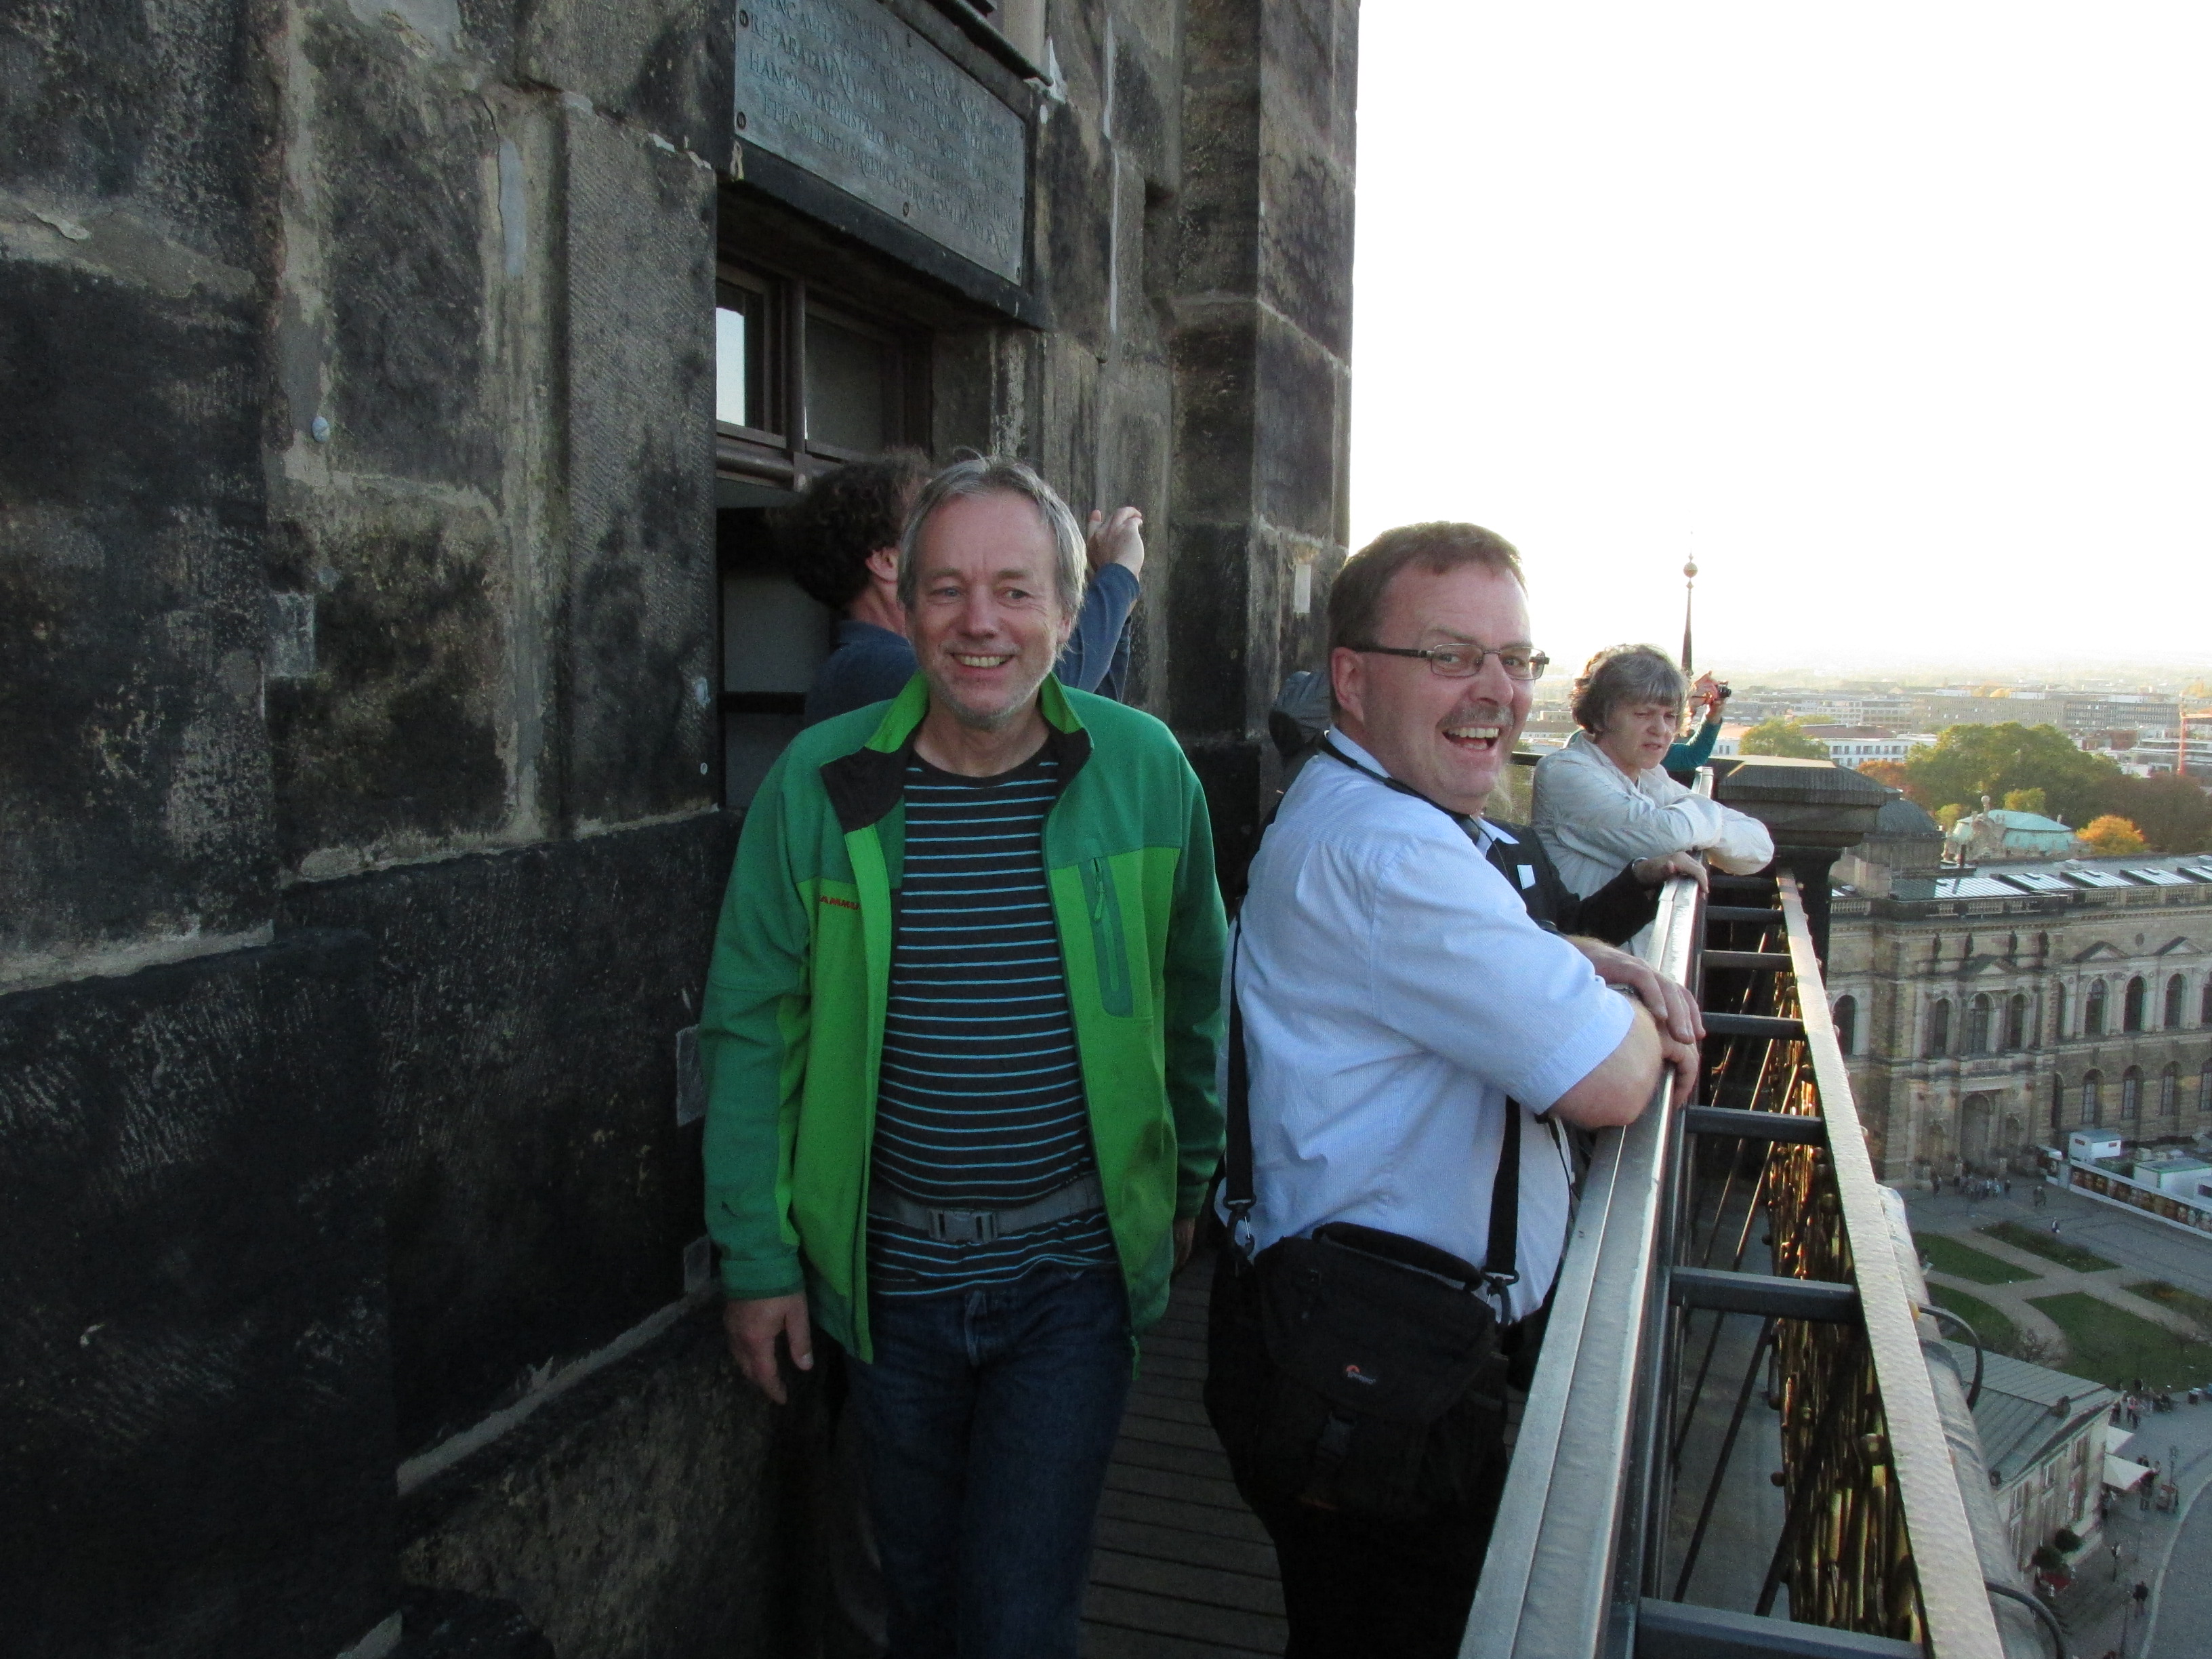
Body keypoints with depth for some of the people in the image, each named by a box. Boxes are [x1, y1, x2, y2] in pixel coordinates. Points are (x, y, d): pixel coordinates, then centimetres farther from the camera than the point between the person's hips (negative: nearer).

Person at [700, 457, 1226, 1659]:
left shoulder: (1145, 769, -6)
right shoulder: (819, 782, -7)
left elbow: (1191, 995, 6)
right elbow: (753, 1028, -2)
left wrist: (1187, 1184, 13)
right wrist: (756, 1257, -1)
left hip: (1076, 1260, -1)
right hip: (891, 1268, 1)